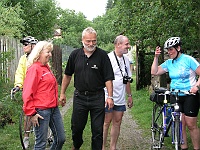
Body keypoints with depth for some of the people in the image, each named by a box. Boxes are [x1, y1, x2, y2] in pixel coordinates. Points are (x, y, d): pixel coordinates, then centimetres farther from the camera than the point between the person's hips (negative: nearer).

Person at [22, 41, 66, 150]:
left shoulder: (46, 67, 14)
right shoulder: (34, 69, -12)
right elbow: (27, 93, -16)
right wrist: (31, 113, -17)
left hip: (54, 108, 9)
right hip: (42, 111, -9)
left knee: (61, 138, 12)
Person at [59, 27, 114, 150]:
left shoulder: (102, 55, -6)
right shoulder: (75, 55, 2)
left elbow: (108, 78, -6)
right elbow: (67, 75, 11)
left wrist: (110, 96, -13)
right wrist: (62, 93, 11)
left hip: (97, 97, -2)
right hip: (79, 96, 2)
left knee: (98, 130, 4)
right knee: (76, 127, 14)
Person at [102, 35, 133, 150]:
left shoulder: (126, 59, 12)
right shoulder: (108, 58, -11)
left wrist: (130, 95, 18)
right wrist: (107, 96, -18)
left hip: (120, 98, 7)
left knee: (117, 122, 10)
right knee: (106, 122, 0)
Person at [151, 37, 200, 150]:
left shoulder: (188, 60, -8)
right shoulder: (169, 63, 7)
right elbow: (154, 72, 6)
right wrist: (156, 57, 0)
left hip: (190, 96, -5)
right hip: (175, 97, 5)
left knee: (191, 125, -6)